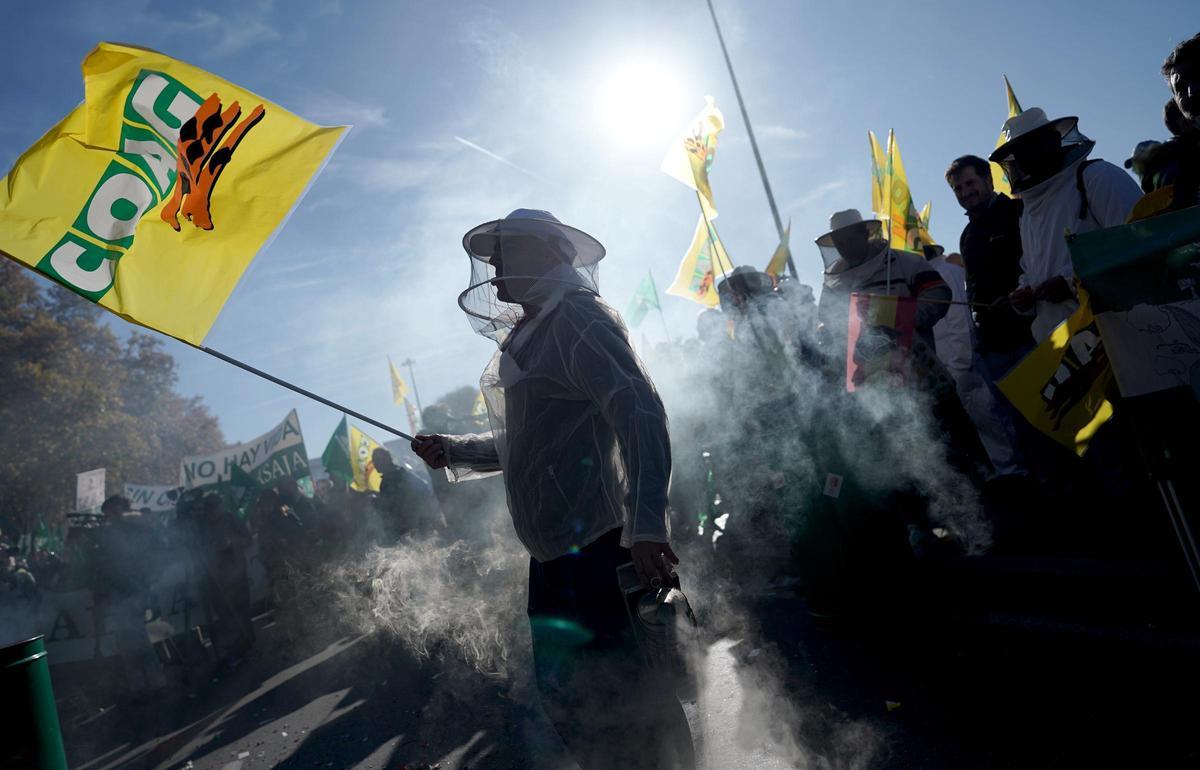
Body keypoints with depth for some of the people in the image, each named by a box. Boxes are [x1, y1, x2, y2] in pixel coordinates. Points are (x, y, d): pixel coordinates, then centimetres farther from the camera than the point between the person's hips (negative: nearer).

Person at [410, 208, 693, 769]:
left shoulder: (575, 316, -9)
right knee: (563, 691, 17)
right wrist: (452, 452, 19)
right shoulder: (525, 336, 19)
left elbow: (639, 413, -21)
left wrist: (645, 523, -31)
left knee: (623, 698, -2)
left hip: (598, 544, -10)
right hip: (554, 552, 10)